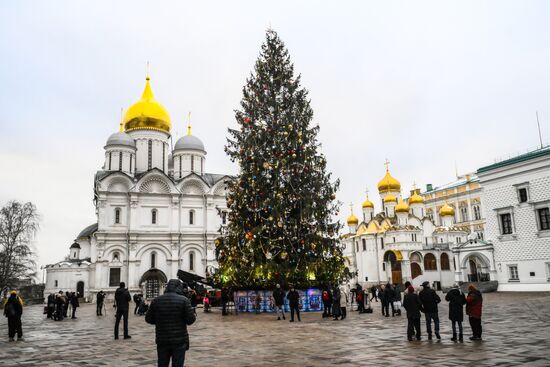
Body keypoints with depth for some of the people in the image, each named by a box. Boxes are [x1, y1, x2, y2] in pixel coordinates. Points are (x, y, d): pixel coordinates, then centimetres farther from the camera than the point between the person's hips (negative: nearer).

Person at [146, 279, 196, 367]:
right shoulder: (184, 300, -9)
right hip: (179, 340, -3)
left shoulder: (156, 300, 1)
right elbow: (190, 320, -10)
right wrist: (194, 315, 11)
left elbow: (148, 319, 6)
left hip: (162, 340, 3)